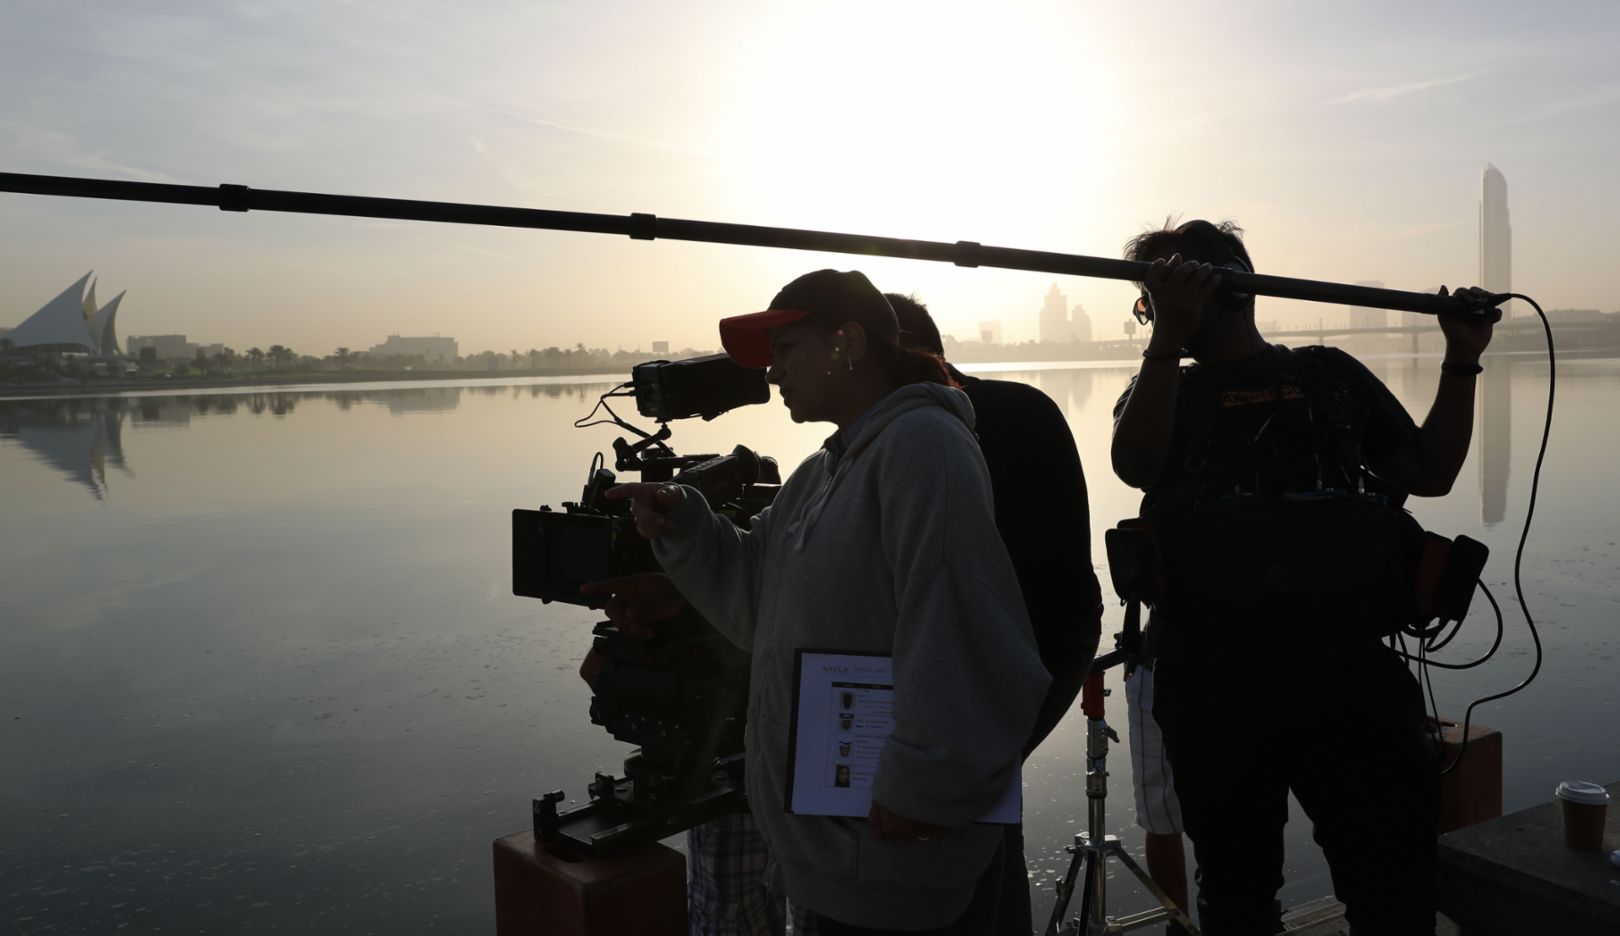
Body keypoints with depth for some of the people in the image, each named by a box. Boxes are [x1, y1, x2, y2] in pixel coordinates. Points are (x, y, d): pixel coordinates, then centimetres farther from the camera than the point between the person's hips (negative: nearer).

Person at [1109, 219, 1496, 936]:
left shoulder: (1332, 374, 17)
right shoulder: (1162, 388, 14)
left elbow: (1430, 472, 18)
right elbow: (1136, 466, -8)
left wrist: (1461, 363, 11)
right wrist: (1169, 338, -15)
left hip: (1351, 667, 1)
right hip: (1215, 681, 0)